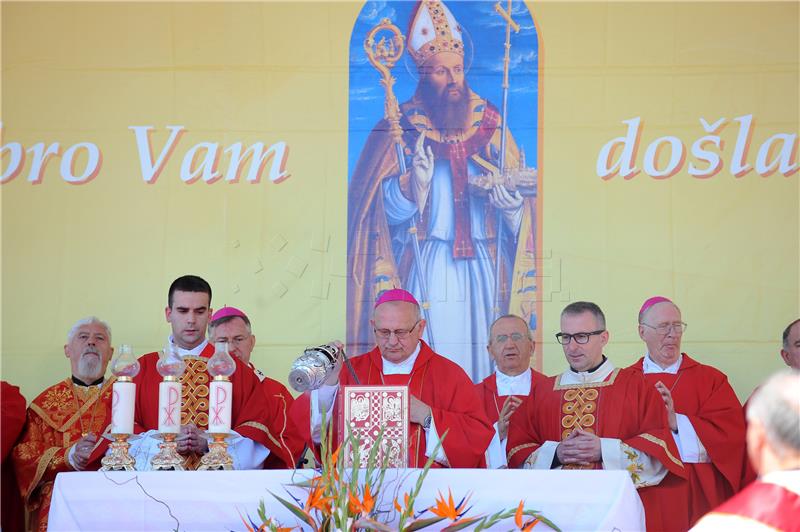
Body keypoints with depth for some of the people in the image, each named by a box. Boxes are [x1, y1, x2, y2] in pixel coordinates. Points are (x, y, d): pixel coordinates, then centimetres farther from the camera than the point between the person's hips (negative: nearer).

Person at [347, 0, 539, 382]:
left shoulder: (488, 124, 9)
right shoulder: (402, 128, 1)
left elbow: (517, 186, 8)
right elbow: (386, 207, -6)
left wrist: (511, 203, -14)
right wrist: (415, 181, -25)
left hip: (483, 265, 3)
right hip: (428, 265, -3)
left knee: (480, 350, 1)